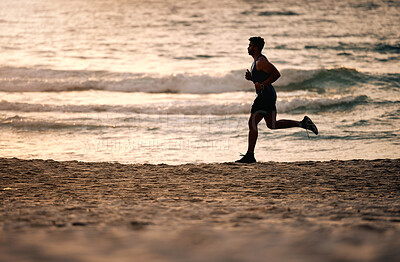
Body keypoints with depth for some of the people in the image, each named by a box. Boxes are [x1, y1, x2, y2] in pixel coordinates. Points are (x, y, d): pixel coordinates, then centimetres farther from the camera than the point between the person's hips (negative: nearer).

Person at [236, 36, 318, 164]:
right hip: (268, 95, 11)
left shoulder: (261, 61, -14)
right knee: (272, 125, 17)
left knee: (252, 123, -9)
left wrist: (262, 85, -23)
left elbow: (276, 74, -19)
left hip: (266, 95, -11)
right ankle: (303, 123, 15)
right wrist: (250, 77, 9)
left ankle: (250, 155, -7)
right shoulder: (257, 61, 17)